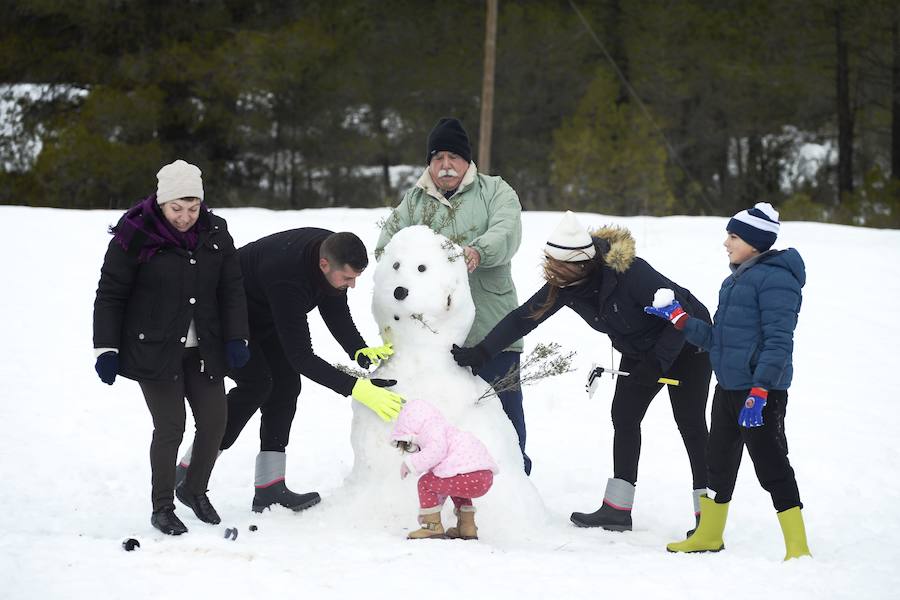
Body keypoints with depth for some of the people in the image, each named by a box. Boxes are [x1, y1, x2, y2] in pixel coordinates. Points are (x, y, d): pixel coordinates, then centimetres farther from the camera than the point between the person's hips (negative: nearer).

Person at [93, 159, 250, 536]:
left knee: (214, 421, 4)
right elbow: (110, 295, -7)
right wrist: (106, 349, -10)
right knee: (170, 427, -7)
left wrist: (236, 339, 0)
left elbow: (231, 289, 8)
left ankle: (194, 489, 29)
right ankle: (162, 508, 10)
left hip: (202, 349, 5)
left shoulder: (214, 233, 1)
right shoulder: (135, 236, -12)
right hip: (152, 349, -5)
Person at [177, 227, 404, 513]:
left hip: (264, 316, 8)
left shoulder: (333, 248, -19)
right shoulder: (288, 277, -43)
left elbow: (336, 313, -6)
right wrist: (357, 388, -42)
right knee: (256, 383, -21)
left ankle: (269, 489, -5)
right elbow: (300, 355, -40)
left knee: (286, 383, -4)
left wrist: (361, 351, -24)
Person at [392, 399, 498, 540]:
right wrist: (424, 511, 44)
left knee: (425, 483, 3)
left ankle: (433, 526, 7)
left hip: (470, 475, -10)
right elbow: (441, 487, 40)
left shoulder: (431, 427, 6)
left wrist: (410, 463, -7)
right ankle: (467, 526, 35)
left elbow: (437, 449, -19)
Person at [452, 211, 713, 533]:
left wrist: (657, 362, -31)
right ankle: (617, 509, 5)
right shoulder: (564, 284, -16)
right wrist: (479, 353, -16)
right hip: (640, 350, 7)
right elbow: (523, 318, -10)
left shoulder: (630, 272, -37)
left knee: (689, 422, -7)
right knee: (624, 416, 2)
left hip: (686, 341, -7)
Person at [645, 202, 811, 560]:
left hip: (761, 391, -10)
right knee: (719, 462, 18)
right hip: (729, 386, 10)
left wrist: (758, 392, -27)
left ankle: (798, 549, -3)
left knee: (771, 465, -8)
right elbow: (717, 338, 18)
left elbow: (779, 342, -21)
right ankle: (709, 535, 33)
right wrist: (680, 319, 10)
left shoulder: (774, 278, -15)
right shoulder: (734, 281, 15)